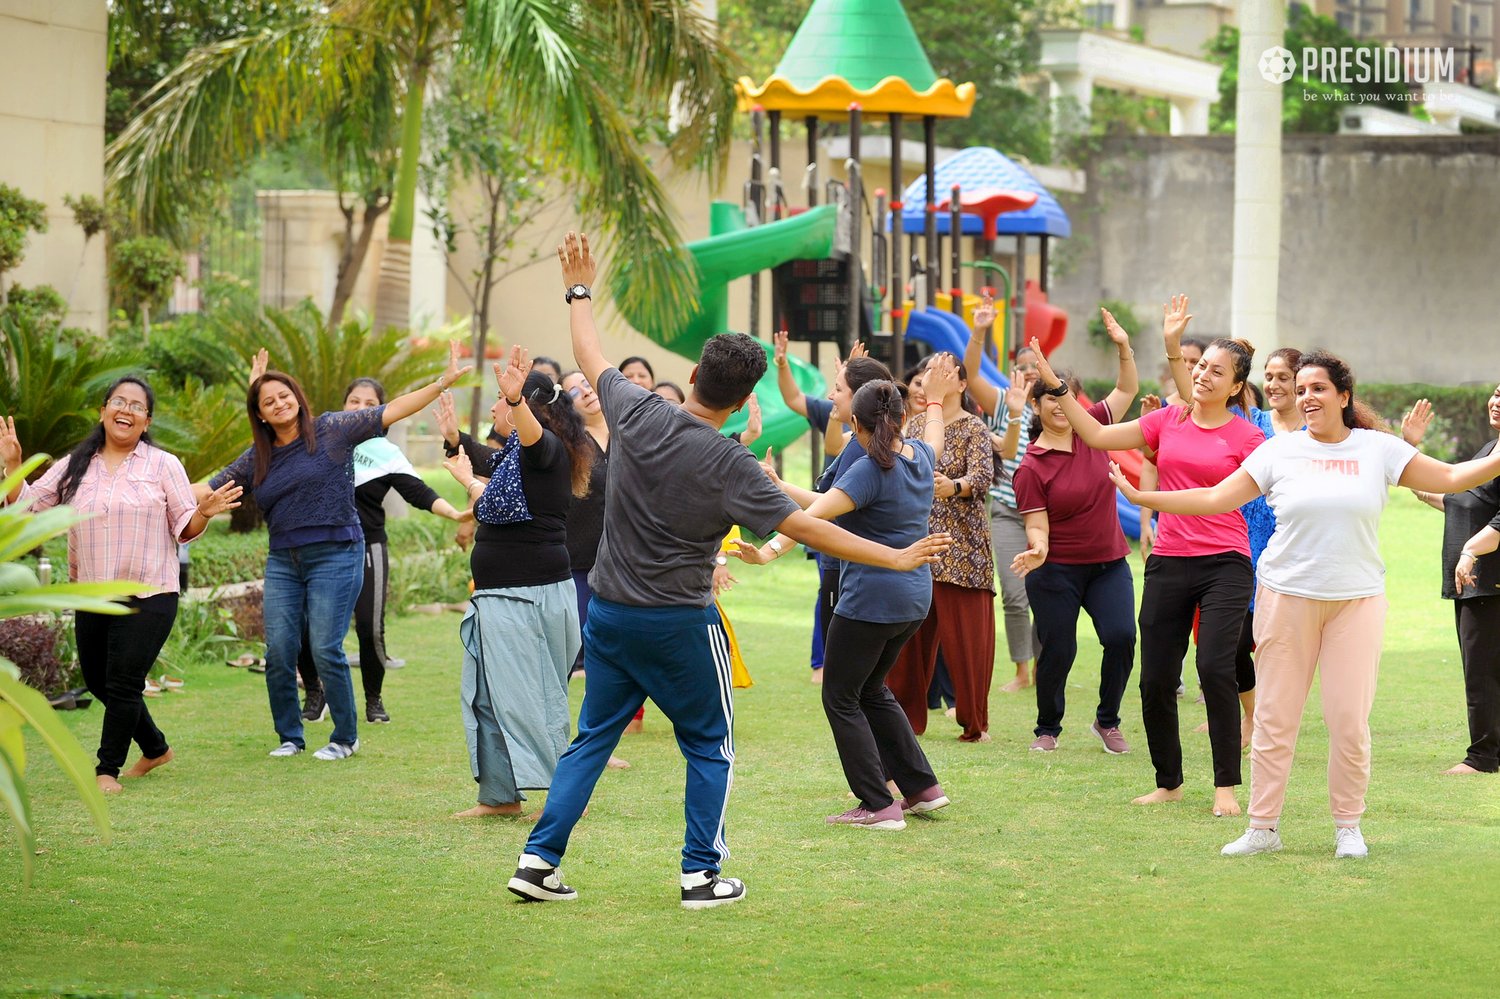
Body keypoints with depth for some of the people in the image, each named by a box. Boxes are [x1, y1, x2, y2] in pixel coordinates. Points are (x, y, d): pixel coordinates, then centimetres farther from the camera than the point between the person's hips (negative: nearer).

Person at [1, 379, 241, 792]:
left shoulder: (163, 465, 0)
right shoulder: (74, 467, 7)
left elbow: (184, 528, 1)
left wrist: (204, 512, -19)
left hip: (148, 598, -5)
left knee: (123, 684, -8)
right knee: (98, 682, 14)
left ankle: (108, 770, 4)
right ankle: (155, 748, 34)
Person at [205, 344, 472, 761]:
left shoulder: (331, 430, -1)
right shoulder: (256, 458, 11)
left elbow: (391, 412, -5)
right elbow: (210, 488, 15)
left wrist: (442, 382, -14)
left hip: (335, 556, -5)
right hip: (282, 562, 5)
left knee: (325, 650, -9)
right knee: (278, 653, 0)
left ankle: (346, 737, 7)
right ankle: (290, 737, 17)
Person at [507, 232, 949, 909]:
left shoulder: (639, 415, -7)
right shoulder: (730, 467, -17)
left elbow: (590, 359, 11)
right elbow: (804, 528, -15)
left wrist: (580, 291, 28)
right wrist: (894, 558, -9)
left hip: (609, 615, 4)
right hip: (680, 625, -4)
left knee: (593, 738, 13)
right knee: (709, 747, 11)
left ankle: (539, 859, 7)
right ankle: (702, 874, 9)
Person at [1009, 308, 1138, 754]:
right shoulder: (1031, 467, -9)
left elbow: (1127, 390, 9)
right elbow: (1037, 525, -11)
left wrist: (1124, 347, -6)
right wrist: (1036, 550, -32)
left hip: (1109, 563, 3)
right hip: (1057, 570, -3)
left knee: (1121, 637, -13)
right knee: (1058, 651, 0)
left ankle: (1107, 721, 7)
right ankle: (1047, 728, 22)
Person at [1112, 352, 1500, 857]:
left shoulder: (1379, 449, 5)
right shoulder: (1279, 452, 4)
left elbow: (1451, 478, 6)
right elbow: (1215, 498, 5)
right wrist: (1142, 498, 0)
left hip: (1356, 601, 0)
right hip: (1288, 598, 0)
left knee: (1350, 720, -2)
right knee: (1275, 717, 1)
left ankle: (1348, 827, 14)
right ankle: (1263, 828, 11)